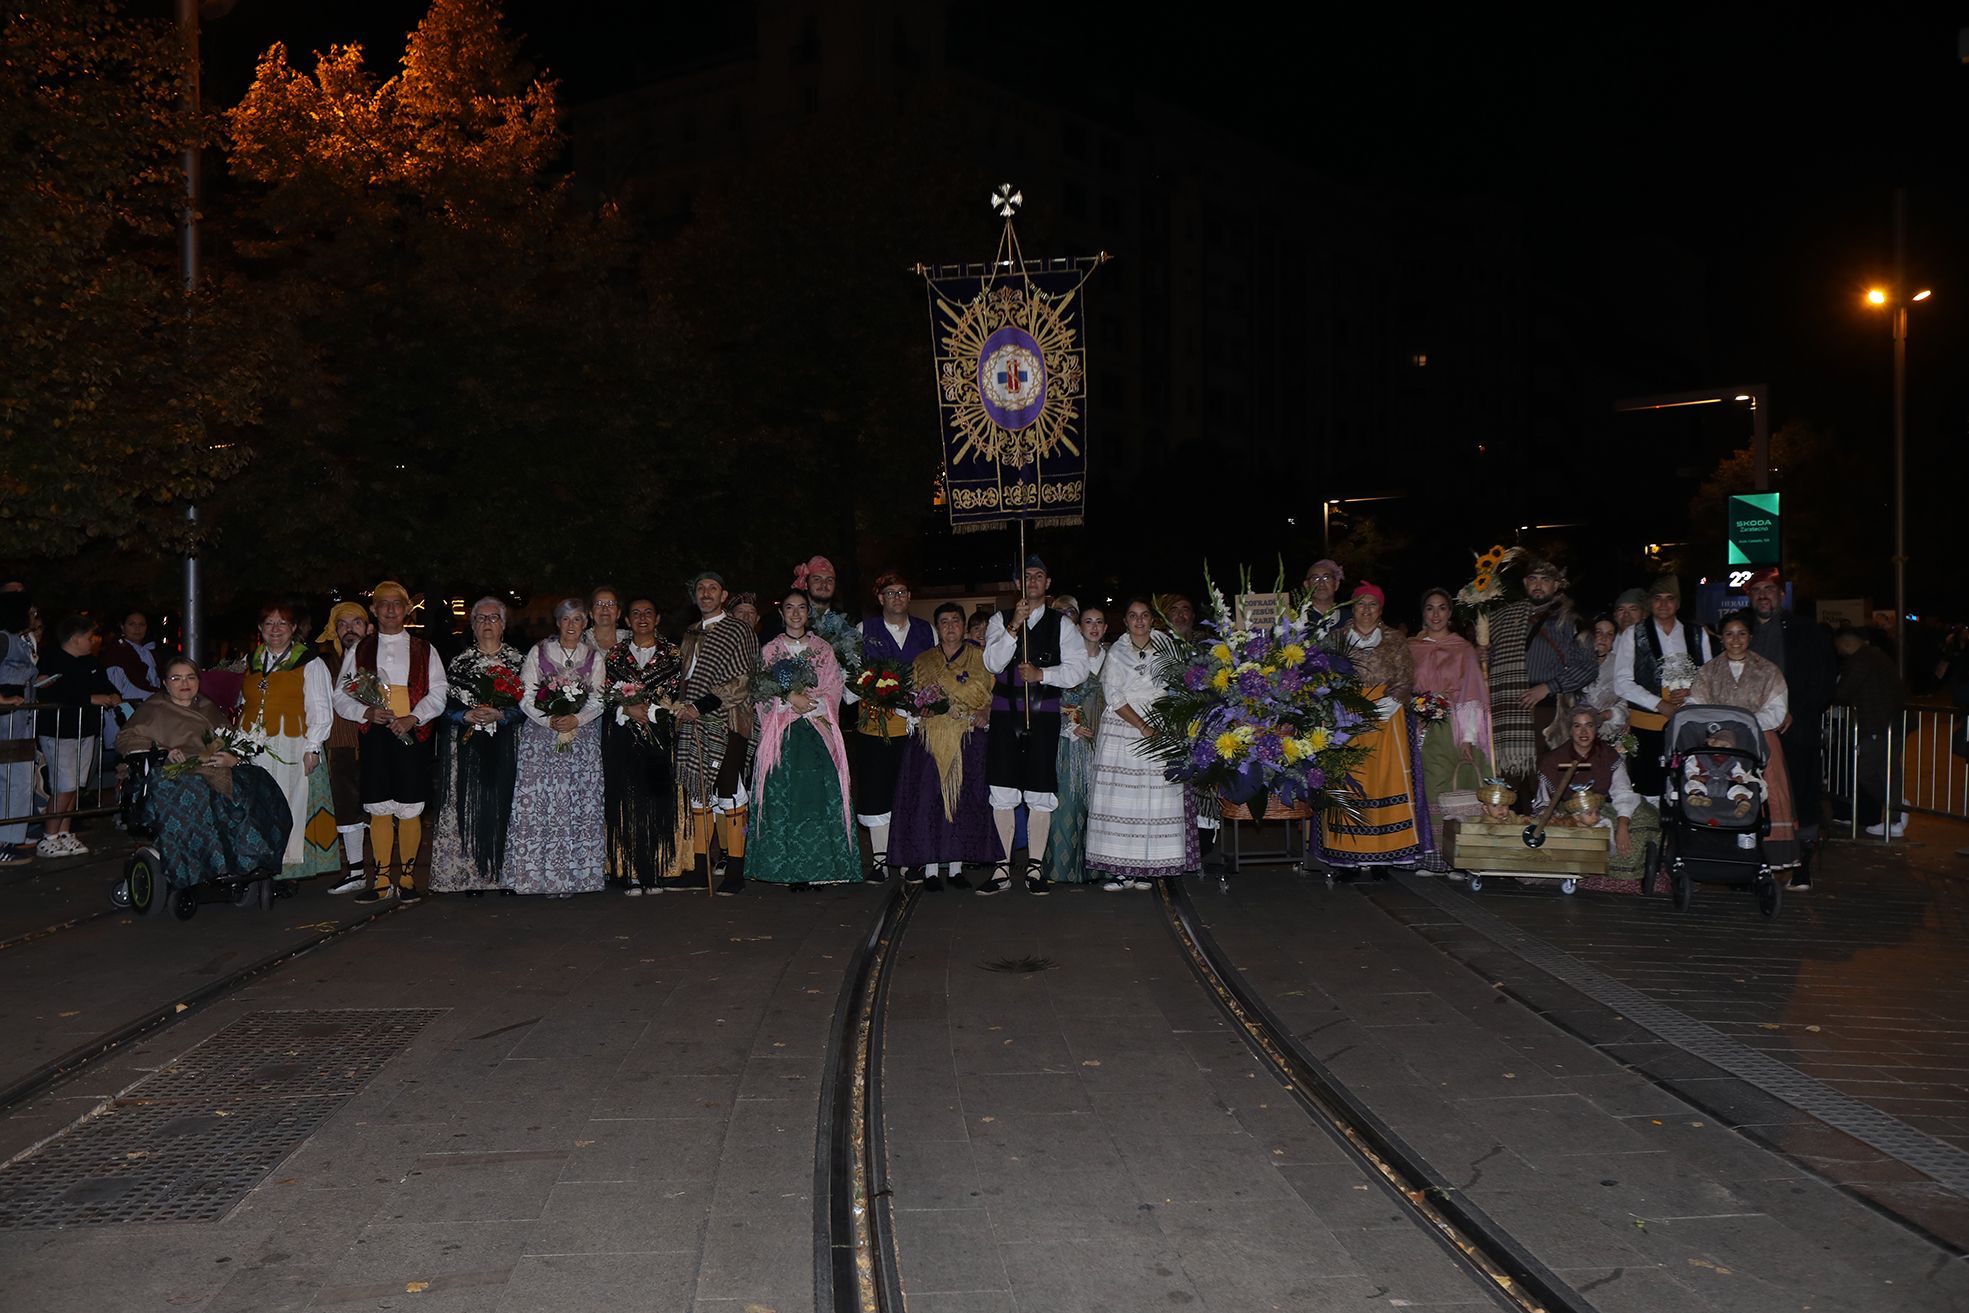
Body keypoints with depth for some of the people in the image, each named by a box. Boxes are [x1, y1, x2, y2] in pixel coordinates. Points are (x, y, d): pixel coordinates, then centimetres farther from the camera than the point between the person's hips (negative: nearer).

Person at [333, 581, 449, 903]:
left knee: (410, 810, -1)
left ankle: (407, 878, 9)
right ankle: (382, 880, 8)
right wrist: (367, 712, -10)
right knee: (379, 810, 1)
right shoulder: (358, 651, 14)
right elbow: (341, 696, 9)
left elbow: (438, 692, 5)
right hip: (374, 736, 1)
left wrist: (414, 717, -11)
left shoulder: (424, 650, 12)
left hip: (412, 735, -1)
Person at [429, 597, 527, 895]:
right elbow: (445, 705, 5)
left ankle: (506, 874, 2)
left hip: (505, 745, 0)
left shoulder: (518, 661, 8)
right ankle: (473, 876, 0)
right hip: (467, 745, 1)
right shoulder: (459, 662, 11)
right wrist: (468, 716, -13)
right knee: (470, 805, -3)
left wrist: (500, 715, -14)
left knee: (503, 803, -3)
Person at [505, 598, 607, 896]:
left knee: (578, 804, -4)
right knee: (539, 803, -7)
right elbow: (526, 696, 0)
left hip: (581, 736, 1)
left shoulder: (594, 657, 11)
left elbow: (598, 699, 4)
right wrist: (548, 720, -15)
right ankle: (542, 874, -4)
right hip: (541, 737, -1)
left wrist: (576, 719, -14)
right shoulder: (538, 652, 7)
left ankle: (572, 876, -1)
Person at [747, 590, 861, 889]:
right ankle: (790, 869, -3)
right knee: (783, 794, -7)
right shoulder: (770, 651, 11)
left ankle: (818, 867, -3)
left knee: (819, 794, -6)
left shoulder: (823, 650, 12)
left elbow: (833, 693, 4)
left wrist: (806, 702, -11)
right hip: (783, 735, 0)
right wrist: (790, 698, -14)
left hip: (818, 734, 1)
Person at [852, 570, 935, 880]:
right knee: (876, 789, 0)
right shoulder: (864, 630, 7)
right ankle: (880, 857, 7)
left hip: (917, 723, 1)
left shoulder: (926, 631, 11)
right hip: (875, 722, -1)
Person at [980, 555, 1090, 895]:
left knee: (1040, 795, 1)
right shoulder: (1000, 620, 9)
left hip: (1043, 717, 0)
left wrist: (1041, 673, -12)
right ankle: (1002, 869, 8)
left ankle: (1035, 868, 10)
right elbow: (992, 663, -5)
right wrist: (1013, 626, -16)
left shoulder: (1061, 624, 8)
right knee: (1002, 794, 1)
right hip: (1005, 715, 1)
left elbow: (1078, 668, 0)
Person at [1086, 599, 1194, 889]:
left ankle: (1145, 868, 3)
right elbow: (1113, 696, -4)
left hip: (1159, 729, 2)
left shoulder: (1166, 646, 9)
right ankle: (1121, 868, -4)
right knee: (1120, 797, -6)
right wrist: (1143, 726, -12)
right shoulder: (1117, 652, 3)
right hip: (1122, 730, -2)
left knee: (1156, 797, -3)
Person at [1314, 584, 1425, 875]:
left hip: (1386, 718, 0)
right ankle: (1350, 854, -2)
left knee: (1386, 779, -4)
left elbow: (1406, 678, 5)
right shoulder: (1337, 639, 10)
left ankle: (1383, 854, 0)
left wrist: (1392, 701, -12)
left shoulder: (1393, 640, 10)